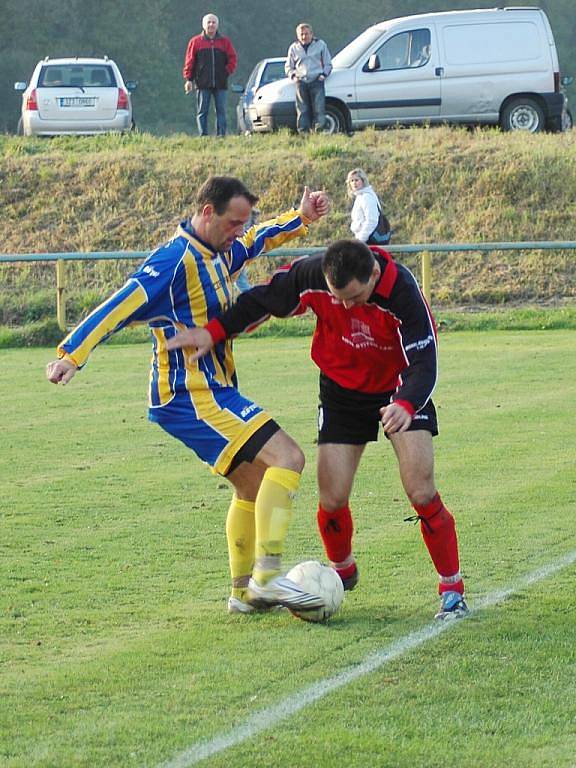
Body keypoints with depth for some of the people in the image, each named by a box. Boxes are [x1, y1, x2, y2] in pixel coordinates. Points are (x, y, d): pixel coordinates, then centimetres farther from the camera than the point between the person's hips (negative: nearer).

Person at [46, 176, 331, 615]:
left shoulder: (219, 255, 10)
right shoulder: (175, 261, -18)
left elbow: (256, 242, 32)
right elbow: (121, 306, -26)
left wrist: (302, 217, 24)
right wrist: (72, 355, -34)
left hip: (213, 393, 10)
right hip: (193, 398, -10)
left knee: (253, 485, 21)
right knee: (287, 459, -19)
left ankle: (244, 592, 31)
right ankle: (267, 576, -23)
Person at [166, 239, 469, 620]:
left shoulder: (402, 291, -33)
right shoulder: (312, 274, -25)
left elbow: (423, 363, -34)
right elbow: (264, 300, -6)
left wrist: (406, 405, -53)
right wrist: (214, 331, -15)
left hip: (401, 389, -3)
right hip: (342, 388, 3)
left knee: (421, 493, -16)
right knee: (332, 499, -3)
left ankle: (452, 590, 0)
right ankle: (343, 572, 28)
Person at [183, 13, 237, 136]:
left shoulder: (224, 41, 9)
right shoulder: (195, 42, 6)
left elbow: (233, 58, 12)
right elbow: (189, 62, 5)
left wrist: (228, 72, -2)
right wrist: (188, 79, -2)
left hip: (220, 84, 1)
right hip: (203, 84, -1)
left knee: (221, 111, 0)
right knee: (202, 112, -2)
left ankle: (221, 135, 2)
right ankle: (203, 136, -1)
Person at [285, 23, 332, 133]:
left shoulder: (320, 45, 9)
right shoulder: (294, 48, 13)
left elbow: (328, 64, 14)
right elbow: (288, 66, 21)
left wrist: (324, 74, -3)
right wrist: (293, 76, 2)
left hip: (316, 82, -2)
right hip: (301, 82, 2)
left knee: (319, 110, -10)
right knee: (302, 111, -2)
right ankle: (303, 133, -1)